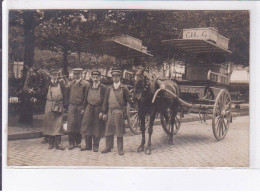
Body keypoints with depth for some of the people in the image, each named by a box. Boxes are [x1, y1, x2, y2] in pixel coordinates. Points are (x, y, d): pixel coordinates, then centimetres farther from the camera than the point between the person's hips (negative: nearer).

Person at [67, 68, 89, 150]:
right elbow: (68, 94, 16)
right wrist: (67, 104, 7)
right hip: (71, 106, 2)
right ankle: (71, 143, 2)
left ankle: (78, 142, 15)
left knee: (79, 125, 4)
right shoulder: (71, 83, 11)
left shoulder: (85, 84, -1)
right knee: (71, 124, -4)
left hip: (80, 107, -2)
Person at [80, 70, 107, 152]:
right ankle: (88, 145, 18)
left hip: (98, 110, -4)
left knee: (97, 129, 3)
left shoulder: (103, 88, -4)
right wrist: (84, 108, 11)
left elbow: (104, 100, -6)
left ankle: (95, 146, 16)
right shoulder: (89, 87, 9)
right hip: (89, 109, 4)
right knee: (86, 127, 5)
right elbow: (85, 99, 16)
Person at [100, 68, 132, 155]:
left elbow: (129, 99, 4)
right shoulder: (109, 89, 11)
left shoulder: (124, 88, 3)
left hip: (120, 111, -3)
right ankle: (108, 147, 18)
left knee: (120, 131, 2)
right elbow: (105, 101, 11)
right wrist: (104, 112, 8)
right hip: (110, 111, 3)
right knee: (108, 130, 7)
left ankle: (120, 149, 10)